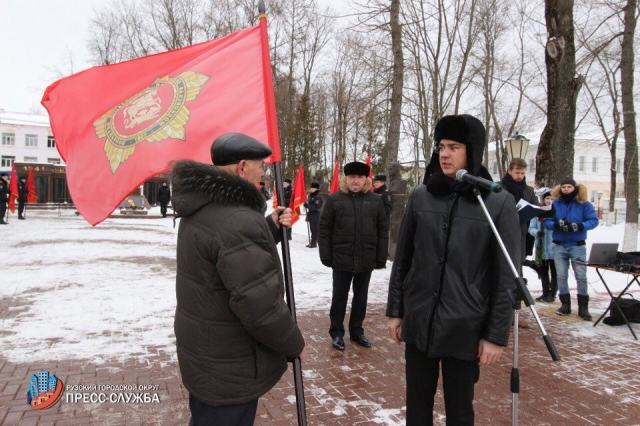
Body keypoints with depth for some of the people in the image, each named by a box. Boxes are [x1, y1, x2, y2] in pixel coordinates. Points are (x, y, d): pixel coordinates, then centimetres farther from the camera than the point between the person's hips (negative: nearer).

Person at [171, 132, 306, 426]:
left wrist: (270, 227, 3)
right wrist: (295, 344, -13)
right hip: (229, 367, -9)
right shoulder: (238, 221, -29)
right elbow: (258, 304, -30)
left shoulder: (201, 208, 4)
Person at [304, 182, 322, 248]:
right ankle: (312, 242, 21)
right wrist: (306, 204, 6)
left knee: (314, 230, -6)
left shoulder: (318, 197, -14)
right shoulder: (311, 196, 14)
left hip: (316, 216, -9)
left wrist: (308, 205, -19)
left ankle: (314, 243, -2)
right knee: (312, 229, 14)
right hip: (311, 215, 9)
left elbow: (316, 207, -22)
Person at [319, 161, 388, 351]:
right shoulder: (334, 199, -3)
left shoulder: (375, 200, 2)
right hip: (341, 259, -2)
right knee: (339, 297, 9)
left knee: (361, 298, 15)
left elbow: (382, 230, 4)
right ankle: (337, 333, 24)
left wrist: (381, 258, 1)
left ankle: (356, 331, 31)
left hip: (366, 260, 2)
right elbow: (324, 229, -2)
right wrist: (326, 256, -5)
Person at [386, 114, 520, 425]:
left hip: (466, 328, -2)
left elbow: (506, 277, -6)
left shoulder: (499, 203, -7)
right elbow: (402, 260, 6)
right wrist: (394, 311, 6)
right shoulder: (420, 197, 0)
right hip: (418, 323, 3)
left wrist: (497, 334, -6)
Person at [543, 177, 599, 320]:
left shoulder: (584, 204, -1)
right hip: (559, 246, 2)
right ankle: (565, 305, 16)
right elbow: (546, 222, 0)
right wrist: (557, 224, -21)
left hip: (578, 246, -2)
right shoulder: (555, 204, 5)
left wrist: (579, 226, -24)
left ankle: (583, 307, 5)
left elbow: (594, 220, -8)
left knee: (581, 276, -4)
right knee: (561, 276, 5)